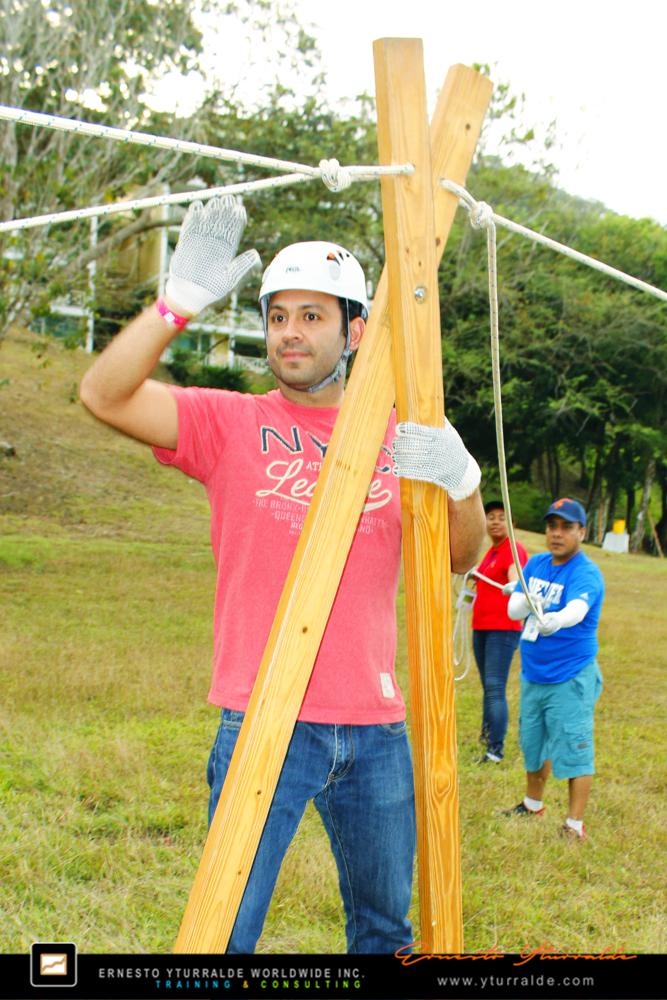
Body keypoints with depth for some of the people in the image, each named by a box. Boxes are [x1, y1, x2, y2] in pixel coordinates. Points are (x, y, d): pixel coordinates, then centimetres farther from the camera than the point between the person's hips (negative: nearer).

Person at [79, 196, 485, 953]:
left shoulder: (397, 438, 10)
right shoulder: (231, 423, 2)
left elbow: (459, 558, 7)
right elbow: (104, 394, -11)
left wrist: (462, 483, -13)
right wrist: (177, 303, -23)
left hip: (376, 727, 3)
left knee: (385, 926, 16)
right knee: (229, 930, -1)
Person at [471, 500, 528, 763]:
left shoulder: (514, 549, -9)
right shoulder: (491, 552, 16)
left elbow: (514, 577, -30)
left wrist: (513, 587, -48)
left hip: (503, 628, -8)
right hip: (481, 627, 8)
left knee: (495, 687, -13)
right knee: (487, 687, 13)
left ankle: (496, 749, -13)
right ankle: (487, 739, 22)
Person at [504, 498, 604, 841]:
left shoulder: (586, 574, -16)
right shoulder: (535, 564, 5)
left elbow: (576, 610, -36)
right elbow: (513, 610, -2)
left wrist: (555, 620, -58)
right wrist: (529, 601, -25)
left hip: (570, 680, -7)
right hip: (532, 674, 7)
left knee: (574, 750, -6)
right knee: (533, 744, 20)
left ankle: (575, 824, 6)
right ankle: (533, 805, 41)